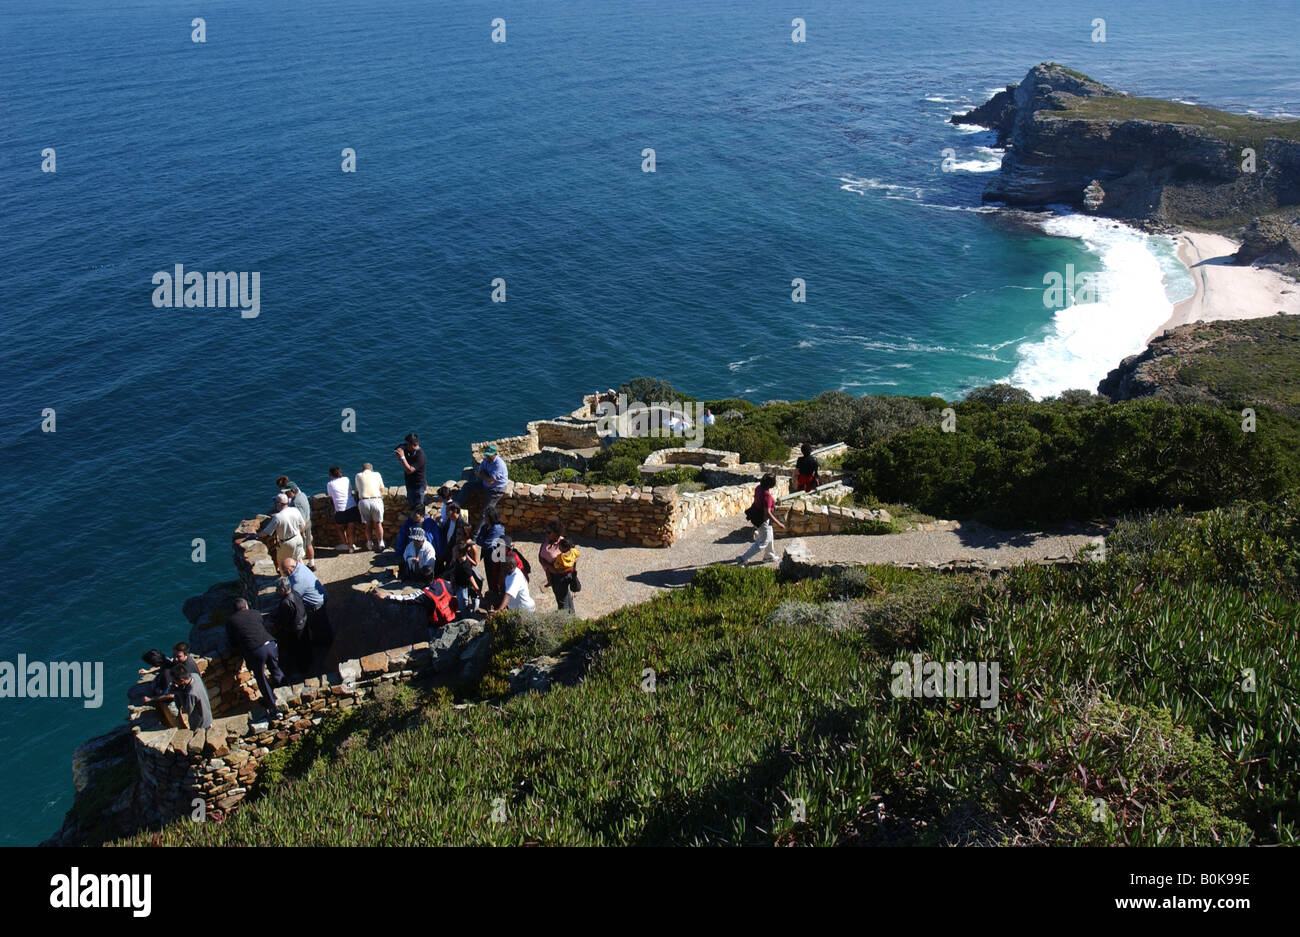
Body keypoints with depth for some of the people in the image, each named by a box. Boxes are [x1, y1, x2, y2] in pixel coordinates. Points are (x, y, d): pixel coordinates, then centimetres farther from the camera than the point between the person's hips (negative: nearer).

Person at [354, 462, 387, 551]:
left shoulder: (358, 476, 15)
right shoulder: (377, 474, 14)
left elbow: (357, 490, 20)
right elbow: (382, 489, 20)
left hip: (363, 501, 1)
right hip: (376, 500, -1)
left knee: (368, 524, 15)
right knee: (378, 523, 13)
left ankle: (370, 544, 21)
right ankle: (381, 543, 17)